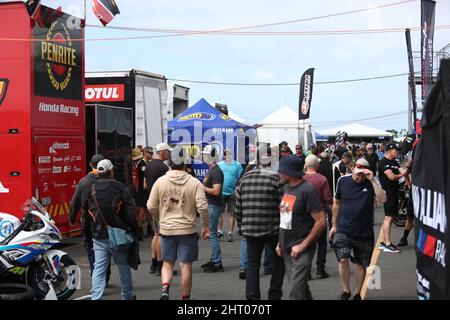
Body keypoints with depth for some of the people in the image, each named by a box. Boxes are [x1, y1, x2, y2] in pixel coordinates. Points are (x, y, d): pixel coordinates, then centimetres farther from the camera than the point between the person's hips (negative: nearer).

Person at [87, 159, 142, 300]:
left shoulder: (92, 189, 2)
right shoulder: (121, 188, -7)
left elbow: (88, 213, 8)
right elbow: (130, 213, -8)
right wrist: (137, 232, -1)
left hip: (98, 236, 2)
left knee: (98, 268, 3)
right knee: (123, 265, 13)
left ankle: (96, 297, -5)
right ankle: (128, 295, 25)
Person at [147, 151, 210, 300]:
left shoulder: (160, 181, -1)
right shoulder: (194, 183, -6)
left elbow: (151, 206, 0)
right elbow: (202, 206, -13)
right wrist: (206, 226, -1)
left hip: (166, 229, 2)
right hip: (188, 230, -2)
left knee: (167, 262, 16)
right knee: (186, 265, 8)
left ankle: (165, 288, -6)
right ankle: (185, 297, 16)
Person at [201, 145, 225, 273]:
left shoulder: (216, 172, -17)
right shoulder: (210, 170, 15)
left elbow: (216, 191, -25)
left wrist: (202, 187, -15)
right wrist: (201, 186, 8)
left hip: (214, 206, -10)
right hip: (210, 205, 10)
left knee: (212, 235, -7)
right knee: (211, 234, 15)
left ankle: (217, 264, -2)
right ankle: (214, 260, 23)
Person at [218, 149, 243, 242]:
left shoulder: (237, 165, 1)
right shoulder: (219, 165, 6)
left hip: (232, 193, -1)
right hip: (221, 192, 2)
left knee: (230, 213, 3)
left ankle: (230, 233, 8)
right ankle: (219, 230, 13)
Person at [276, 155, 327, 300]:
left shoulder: (307, 190, -15)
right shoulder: (286, 188, 9)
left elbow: (321, 222, -18)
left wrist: (302, 246, -17)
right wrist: (280, 242, 11)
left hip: (301, 251, -8)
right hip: (286, 250, 8)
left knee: (295, 293, -9)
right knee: (301, 288, 18)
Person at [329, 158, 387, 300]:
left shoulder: (371, 182, -5)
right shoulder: (343, 181, -2)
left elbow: (382, 199, -21)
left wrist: (372, 180, -25)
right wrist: (334, 225, 11)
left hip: (364, 232, 0)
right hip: (343, 230, 0)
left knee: (361, 264, 10)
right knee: (343, 260, -14)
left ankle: (357, 293, 28)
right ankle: (346, 291, 7)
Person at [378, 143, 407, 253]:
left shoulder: (394, 162, 17)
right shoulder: (384, 162, -12)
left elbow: (403, 171, 8)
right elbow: (392, 176, -19)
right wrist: (400, 175, -1)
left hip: (394, 192, 10)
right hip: (388, 193, -10)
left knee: (390, 217, 12)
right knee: (388, 217, -11)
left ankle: (385, 242, 18)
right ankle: (387, 245, -11)